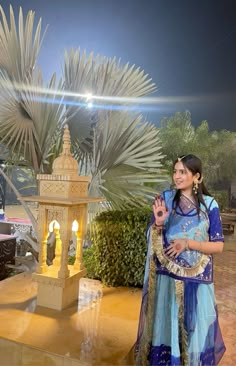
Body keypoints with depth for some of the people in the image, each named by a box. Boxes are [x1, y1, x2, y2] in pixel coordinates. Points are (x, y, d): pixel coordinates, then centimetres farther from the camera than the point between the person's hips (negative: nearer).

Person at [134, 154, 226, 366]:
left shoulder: (209, 204, -3)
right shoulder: (165, 198, -1)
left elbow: (218, 246, -3)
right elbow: (152, 239, 1)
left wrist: (188, 243, -17)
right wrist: (159, 223, -19)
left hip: (197, 278, 0)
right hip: (168, 276, 0)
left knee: (196, 329, 11)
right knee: (165, 326, 10)